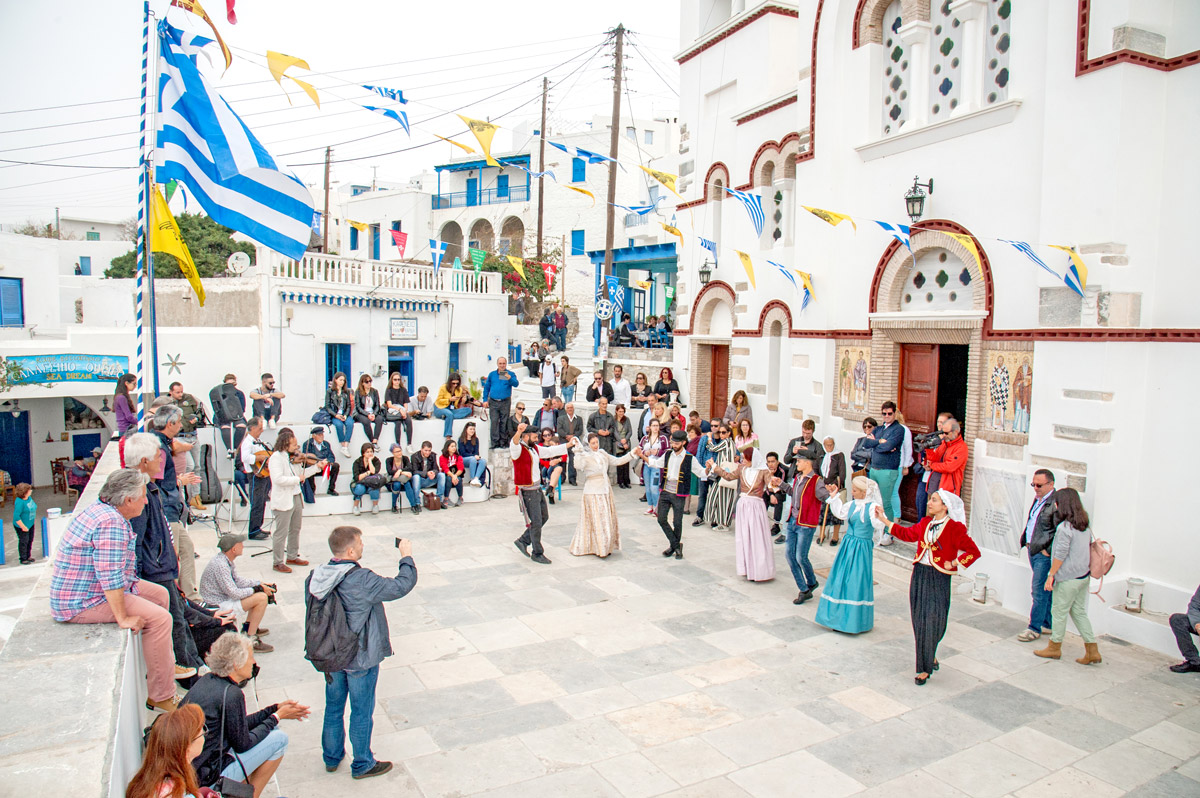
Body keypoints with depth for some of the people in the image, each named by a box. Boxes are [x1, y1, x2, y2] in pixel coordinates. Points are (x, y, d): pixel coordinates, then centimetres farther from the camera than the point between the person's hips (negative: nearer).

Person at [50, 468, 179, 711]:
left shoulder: (99, 510, 8)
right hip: (82, 603, -11)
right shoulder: (111, 522, -26)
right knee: (159, 618, -20)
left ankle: (167, 663, 29)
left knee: (160, 595, 16)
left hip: (82, 590, 11)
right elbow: (110, 577, -30)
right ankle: (161, 697, -12)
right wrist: (123, 618, -26)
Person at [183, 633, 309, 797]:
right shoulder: (231, 694, -23)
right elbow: (242, 744, -13)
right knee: (279, 739, -1)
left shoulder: (208, 679, 4)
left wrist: (275, 708, 12)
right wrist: (277, 716, -1)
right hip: (207, 777, -8)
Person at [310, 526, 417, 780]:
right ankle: (362, 764, 29)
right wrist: (406, 555, -11)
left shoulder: (315, 576, -10)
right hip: (360, 659, -6)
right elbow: (402, 585, -26)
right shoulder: (363, 581, -30)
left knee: (333, 707, 23)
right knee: (361, 712, 13)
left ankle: (331, 757, 41)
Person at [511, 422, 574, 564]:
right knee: (536, 522, -2)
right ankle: (537, 554, 12)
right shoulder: (518, 449, -16)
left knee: (543, 517, 18)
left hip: (538, 489, 9)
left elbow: (551, 451, 22)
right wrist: (519, 432, -60)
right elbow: (514, 443, -39)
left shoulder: (534, 448, 11)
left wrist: (568, 445, 22)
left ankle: (523, 541, 30)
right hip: (528, 492, -9)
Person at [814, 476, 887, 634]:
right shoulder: (853, 504, 6)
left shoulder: (872, 506, -15)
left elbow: (879, 526, -24)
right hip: (848, 545, 7)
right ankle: (841, 617, 25)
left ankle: (856, 621, 12)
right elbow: (841, 513, 20)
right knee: (841, 580, 11)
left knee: (857, 582, -2)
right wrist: (834, 497, 17)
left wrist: (880, 518, -43)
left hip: (862, 548, -7)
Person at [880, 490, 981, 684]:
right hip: (920, 574, 5)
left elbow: (973, 552, -7)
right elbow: (906, 533, 20)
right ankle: (929, 656, 30)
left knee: (933, 622, -1)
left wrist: (953, 564, -10)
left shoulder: (955, 528, -11)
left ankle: (925, 668, 12)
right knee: (919, 620, 10)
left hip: (938, 579, -5)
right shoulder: (925, 523, 5)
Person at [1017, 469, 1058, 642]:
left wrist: (1048, 551, -16)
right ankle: (1048, 624, 26)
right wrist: (1026, 542, 15)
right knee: (1046, 589, 17)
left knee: (1039, 591, -2)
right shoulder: (1038, 499, 10)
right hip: (1032, 550, 9)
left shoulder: (1056, 503, -18)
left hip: (1043, 554, -9)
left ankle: (1034, 628, 6)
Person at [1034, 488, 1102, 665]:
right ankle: (1092, 651, 15)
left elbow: (1060, 555, -18)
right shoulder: (1085, 524, 5)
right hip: (1084, 575, 8)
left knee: (1059, 612, 6)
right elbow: (1089, 547, 13)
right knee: (1079, 612, 16)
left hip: (1069, 578, -8)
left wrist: (1051, 574, -8)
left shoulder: (1064, 528, -20)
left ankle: (1054, 647, 19)